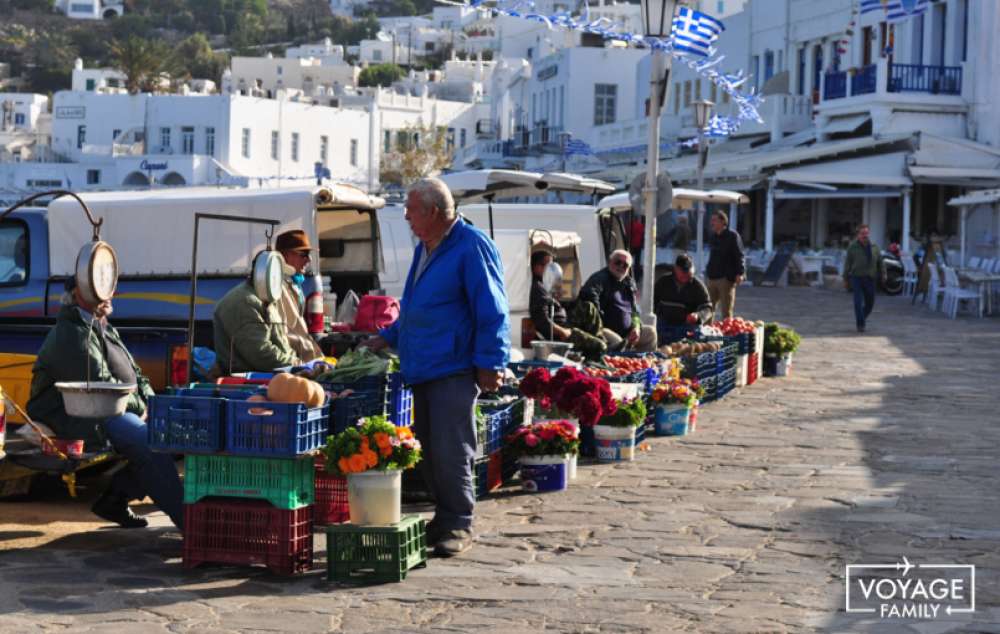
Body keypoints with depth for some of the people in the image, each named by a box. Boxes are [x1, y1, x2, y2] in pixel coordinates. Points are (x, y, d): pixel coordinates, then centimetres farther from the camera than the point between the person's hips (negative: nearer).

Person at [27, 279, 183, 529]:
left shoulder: (106, 331, 21)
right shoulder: (71, 335, -12)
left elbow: (134, 374, 23)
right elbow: (101, 386, -20)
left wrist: (151, 402, 5)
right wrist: (141, 407, -11)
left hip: (110, 411, 10)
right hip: (80, 419, -10)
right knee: (148, 441, -28)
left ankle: (115, 500, 2)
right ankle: (187, 521, -31)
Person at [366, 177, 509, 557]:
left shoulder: (472, 247, -10)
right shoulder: (425, 249, 18)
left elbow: (492, 311, -13)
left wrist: (489, 364, -16)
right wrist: (387, 338, 26)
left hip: (454, 371, -9)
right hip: (421, 369, 9)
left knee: (451, 452, -7)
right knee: (429, 452, 10)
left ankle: (458, 525, 2)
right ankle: (445, 519, 19)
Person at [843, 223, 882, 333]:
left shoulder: (874, 247, 7)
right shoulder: (853, 247, -1)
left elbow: (880, 262, 11)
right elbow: (847, 264, 0)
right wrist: (846, 279, -1)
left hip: (870, 279, 3)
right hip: (856, 278, -3)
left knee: (870, 303, 9)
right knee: (858, 302, -10)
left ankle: (862, 318, 34)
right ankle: (860, 324, -4)